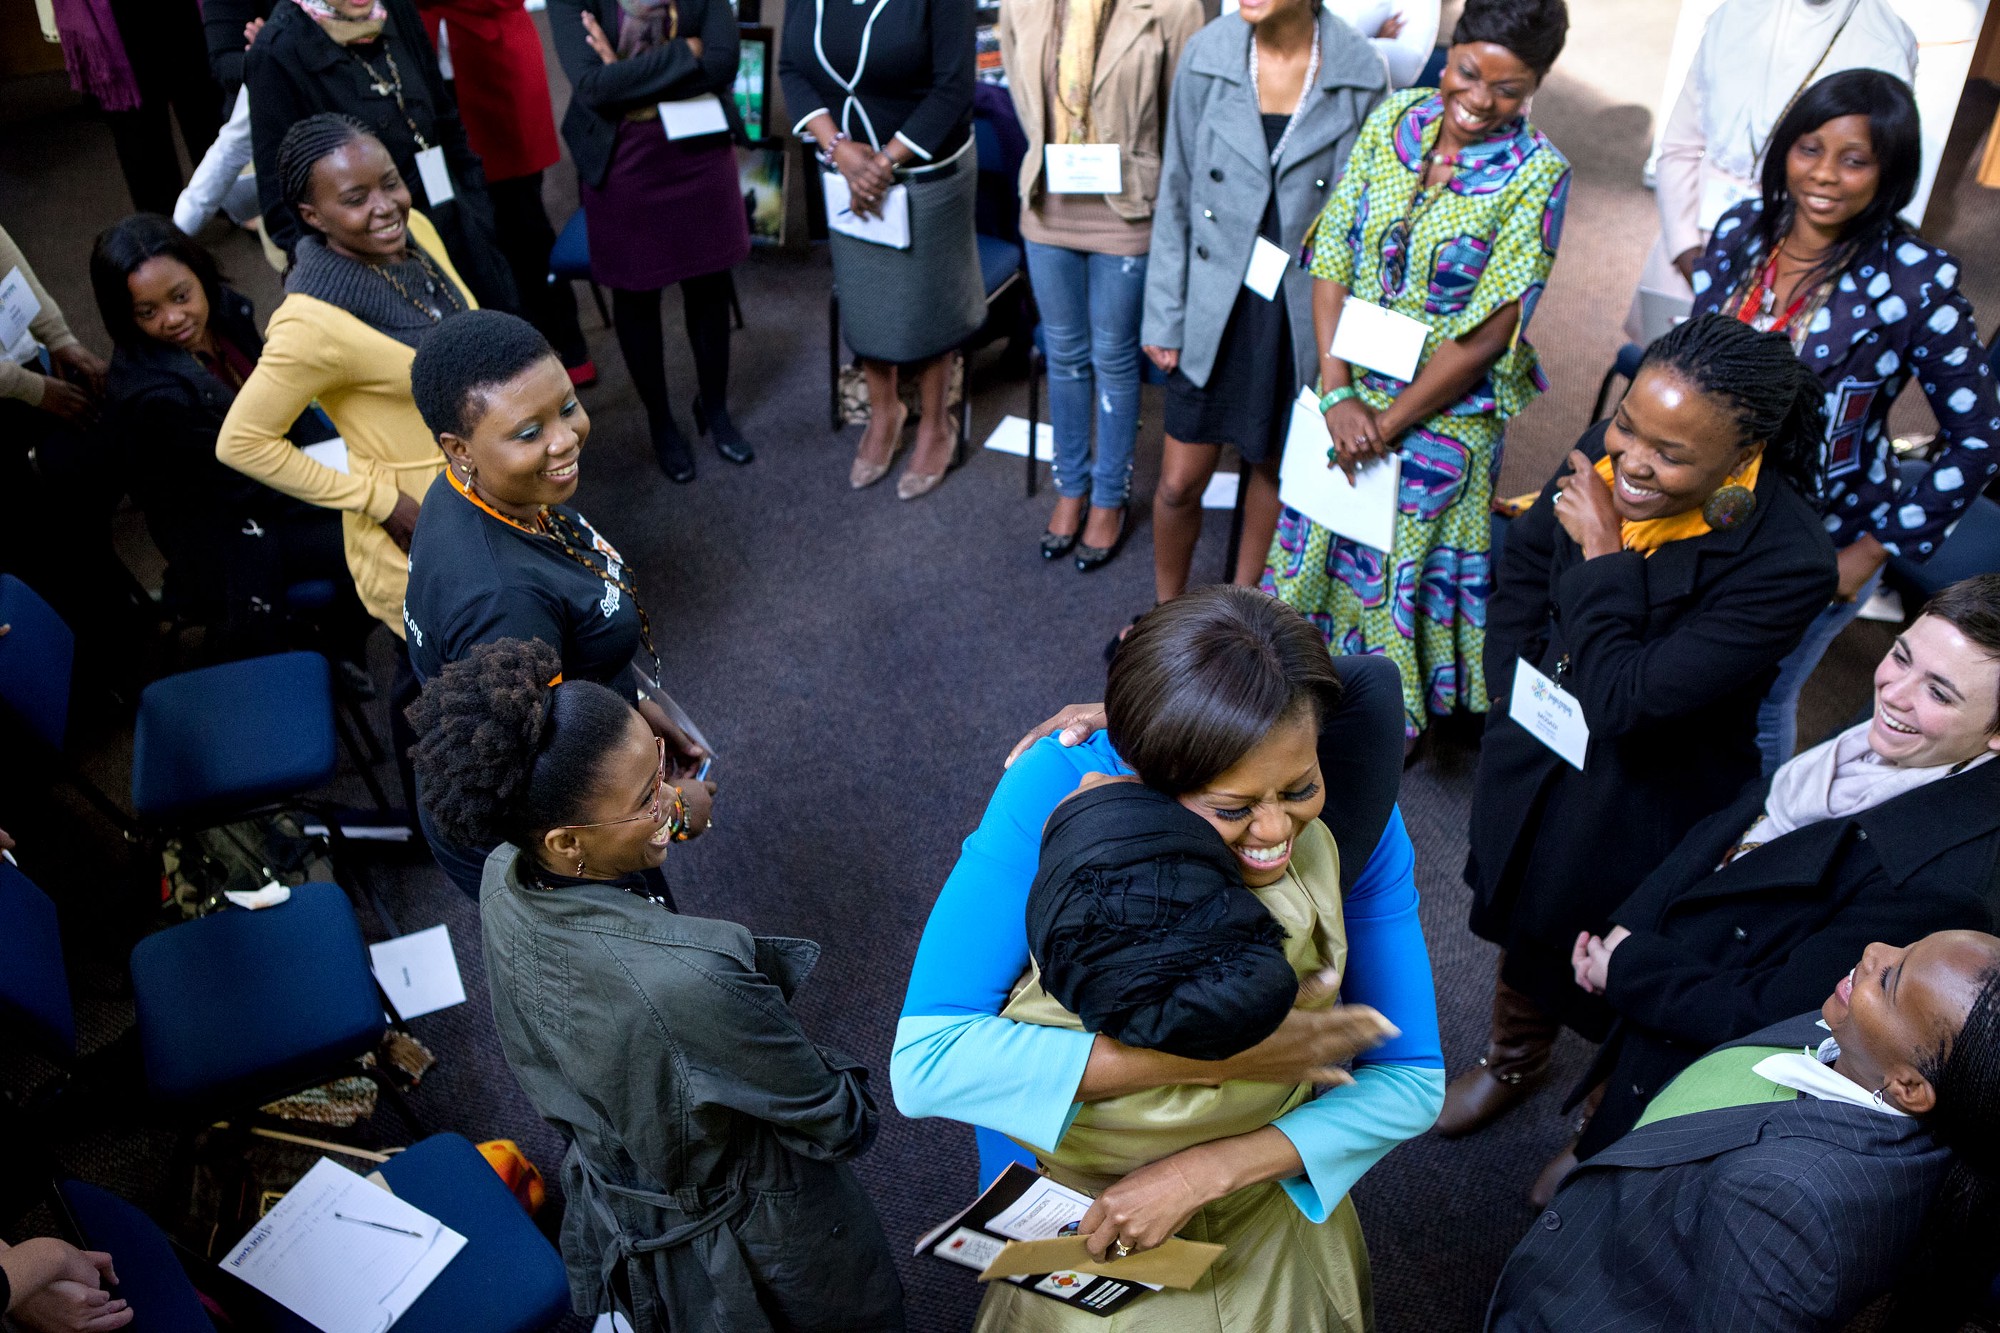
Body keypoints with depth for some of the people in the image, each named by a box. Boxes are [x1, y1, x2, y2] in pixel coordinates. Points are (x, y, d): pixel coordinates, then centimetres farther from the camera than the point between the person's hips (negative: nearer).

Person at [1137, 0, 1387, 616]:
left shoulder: (1361, 76, -10)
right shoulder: (1206, 56, -7)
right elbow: (1176, 195, 0)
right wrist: (1164, 315, 0)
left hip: (1303, 317, 0)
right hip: (1215, 311, 1)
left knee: (1273, 468, 15)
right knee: (1179, 482, 7)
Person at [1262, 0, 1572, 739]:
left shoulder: (1537, 173, -16)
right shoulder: (1393, 119, -4)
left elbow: (1490, 331, -16)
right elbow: (1333, 257, -5)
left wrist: (1390, 422, -13)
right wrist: (1337, 393, -13)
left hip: (1444, 411, -4)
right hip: (1349, 391, 4)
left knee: (1408, 563, 12)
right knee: (1321, 541, 18)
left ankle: (1398, 717, 37)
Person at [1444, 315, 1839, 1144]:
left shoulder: (1786, 561, -31)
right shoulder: (1603, 455, -17)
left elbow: (1624, 700, -32)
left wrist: (1603, 556, -28)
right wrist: (1517, 695, -1)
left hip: (1644, 811, -5)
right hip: (1535, 757, 5)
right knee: (1524, 915, 29)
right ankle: (1514, 1059, 60)